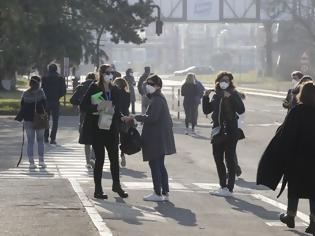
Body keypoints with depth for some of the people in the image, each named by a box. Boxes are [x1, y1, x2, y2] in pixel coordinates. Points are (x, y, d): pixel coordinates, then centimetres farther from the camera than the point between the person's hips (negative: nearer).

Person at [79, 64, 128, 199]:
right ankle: (98, 190, 8)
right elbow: (83, 106, -11)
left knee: (114, 158, 8)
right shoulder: (94, 88, -7)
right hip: (97, 129, -5)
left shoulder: (115, 90, 9)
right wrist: (98, 108, -24)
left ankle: (116, 185, 25)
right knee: (100, 159, -1)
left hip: (111, 129, 5)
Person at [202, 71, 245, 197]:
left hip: (230, 131, -6)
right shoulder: (216, 95, 11)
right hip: (217, 131, 6)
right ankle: (223, 185, 22)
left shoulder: (234, 94, -5)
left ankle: (229, 188, -1)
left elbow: (241, 110, -18)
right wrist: (205, 97, 0)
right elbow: (206, 110, 13)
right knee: (218, 159, 11)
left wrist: (230, 97, -25)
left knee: (229, 159, -3)